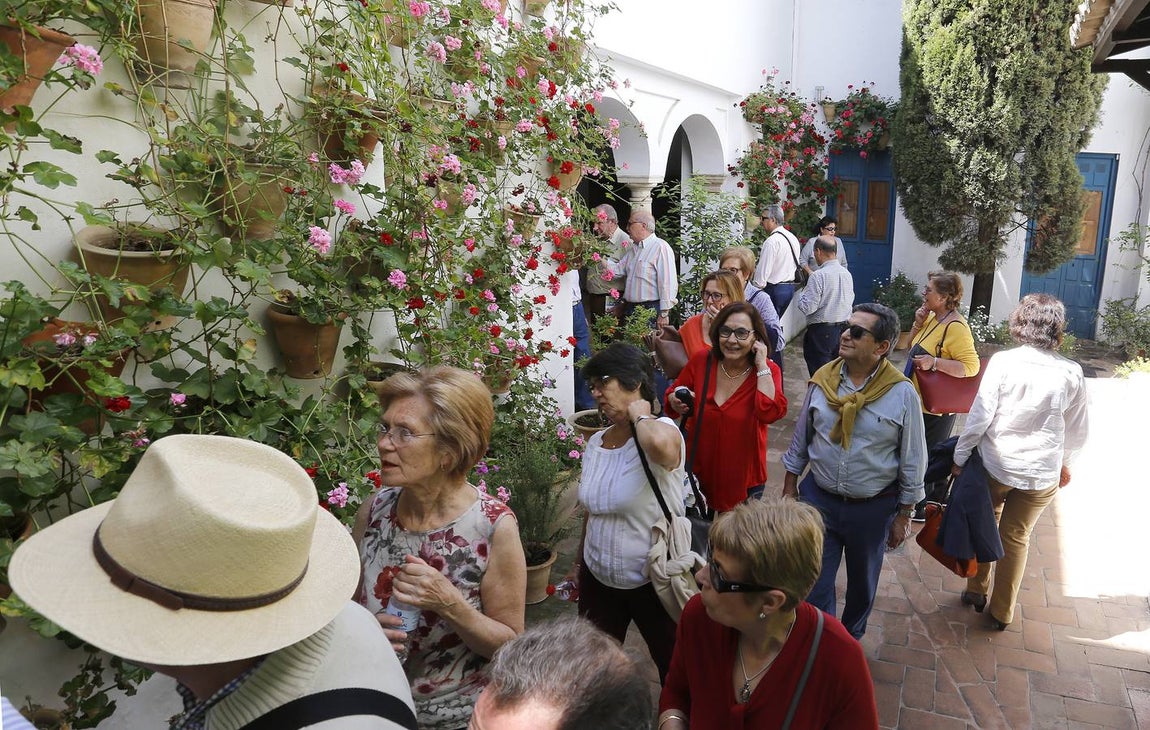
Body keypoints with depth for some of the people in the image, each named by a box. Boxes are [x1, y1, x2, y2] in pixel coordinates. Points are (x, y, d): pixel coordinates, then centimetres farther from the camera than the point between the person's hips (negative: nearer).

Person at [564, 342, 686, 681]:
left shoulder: (663, 429, -20)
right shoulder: (595, 443, 2)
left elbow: (660, 444, -48)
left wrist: (639, 414, -27)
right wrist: (579, 563, 21)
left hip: (654, 580, -6)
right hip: (598, 577, 6)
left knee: (674, 666, 15)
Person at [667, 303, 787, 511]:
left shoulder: (768, 371, -13)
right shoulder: (701, 361, -9)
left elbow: (769, 412, -32)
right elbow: (672, 394, 5)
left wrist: (761, 365, -25)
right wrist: (676, 402, -17)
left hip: (744, 479, -1)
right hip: (698, 472, 2)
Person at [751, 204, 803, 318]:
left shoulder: (772, 241, -17)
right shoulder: (793, 238, 11)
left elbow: (763, 271, -19)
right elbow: (795, 264, 16)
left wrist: (757, 286, -10)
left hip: (774, 290, -9)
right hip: (790, 287, 9)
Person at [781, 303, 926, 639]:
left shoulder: (903, 394, -15)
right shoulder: (822, 379, -7)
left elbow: (912, 461, -6)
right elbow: (801, 438, 4)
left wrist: (903, 515, -2)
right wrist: (790, 485, 8)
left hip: (873, 507, -1)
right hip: (818, 498, 1)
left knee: (862, 582, 21)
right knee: (814, 581, 6)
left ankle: (851, 640, 48)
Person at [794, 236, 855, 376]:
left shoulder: (818, 275, -17)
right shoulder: (847, 274, 5)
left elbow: (808, 308, -18)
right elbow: (850, 300, 15)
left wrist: (800, 294, 0)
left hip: (821, 331, -7)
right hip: (843, 328, 7)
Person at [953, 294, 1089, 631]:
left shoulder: (1003, 362, -15)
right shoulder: (1071, 373, -7)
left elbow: (979, 416, -15)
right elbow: (1079, 430, 4)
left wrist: (960, 457, -4)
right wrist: (1064, 463, 21)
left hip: (996, 464, -1)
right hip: (1042, 474, 2)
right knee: (1016, 537, 16)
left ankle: (976, 590, 34)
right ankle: (1002, 612, 27)